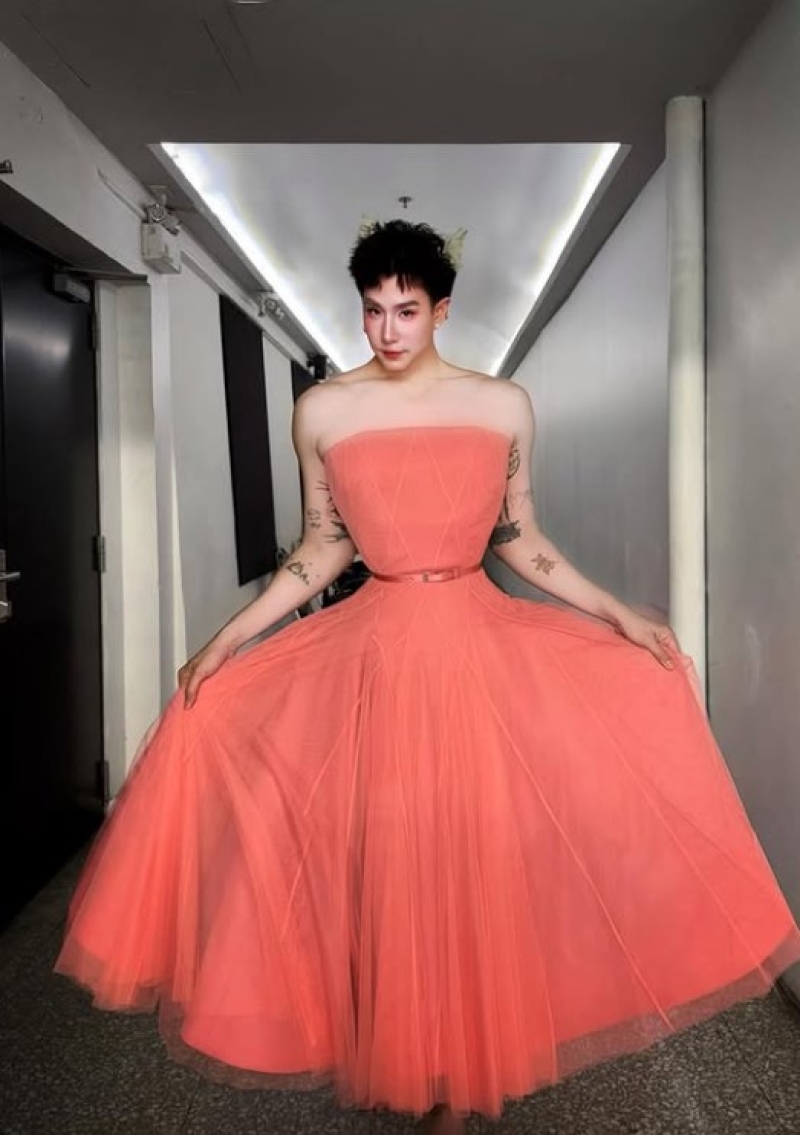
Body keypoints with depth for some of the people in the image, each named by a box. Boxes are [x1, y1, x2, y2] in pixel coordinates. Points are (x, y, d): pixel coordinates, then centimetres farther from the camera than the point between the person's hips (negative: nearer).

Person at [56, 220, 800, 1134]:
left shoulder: (505, 406, 1)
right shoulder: (321, 411, 0)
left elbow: (519, 539, 8)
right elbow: (322, 549, 6)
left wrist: (621, 616, 5)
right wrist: (226, 640, 1)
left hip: (484, 644, 1)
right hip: (372, 648, 0)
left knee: (478, 858, 2)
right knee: (385, 861, 3)